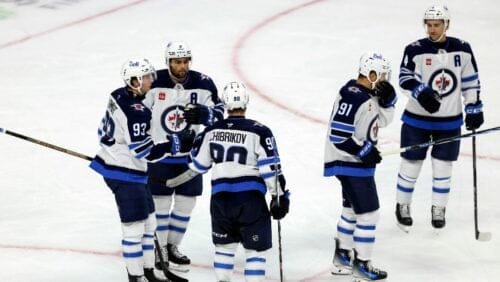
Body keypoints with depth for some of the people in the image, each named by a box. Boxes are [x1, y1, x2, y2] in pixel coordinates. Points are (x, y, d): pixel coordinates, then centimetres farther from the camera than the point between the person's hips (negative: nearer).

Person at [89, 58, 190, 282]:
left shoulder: (118, 97, 6)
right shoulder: (136, 111, -24)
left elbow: (104, 132, 17)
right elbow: (143, 151, -24)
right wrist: (173, 145, -18)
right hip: (125, 175, -10)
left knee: (148, 221, 16)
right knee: (134, 226, -5)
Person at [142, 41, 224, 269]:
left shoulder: (203, 84, -9)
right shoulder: (154, 83, -14)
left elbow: (219, 113, -4)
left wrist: (203, 114, -26)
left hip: (190, 154, 3)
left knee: (186, 202, 10)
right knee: (160, 202, 1)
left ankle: (172, 246, 27)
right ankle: (159, 249, 16)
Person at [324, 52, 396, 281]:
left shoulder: (369, 93, 6)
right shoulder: (352, 97, -25)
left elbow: (382, 119, 17)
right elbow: (338, 136, -27)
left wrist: (388, 99, -2)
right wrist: (365, 151, -20)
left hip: (358, 162, 11)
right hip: (349, 164, -11)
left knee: (352, 210, 21)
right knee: (368, 214, -5)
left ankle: (342, 258, 33)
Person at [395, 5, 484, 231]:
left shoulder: (462, 50, -3)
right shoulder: (415, 50, -12)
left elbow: (470, 81, 6)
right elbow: (405, 78, -15)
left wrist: (474, 108, 4)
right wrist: (421, 92, -32)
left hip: (449, 121, 2)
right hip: (417, 119, -2)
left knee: (443, 167, 8)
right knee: (411, 164, 6)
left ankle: (438, 209, 25)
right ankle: (402, 206, 24)